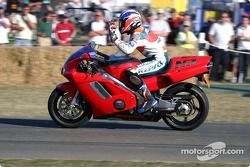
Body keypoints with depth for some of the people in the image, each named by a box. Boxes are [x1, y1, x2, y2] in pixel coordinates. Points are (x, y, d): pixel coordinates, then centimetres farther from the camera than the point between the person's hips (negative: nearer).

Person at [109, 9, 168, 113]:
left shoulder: (137, 35, -17)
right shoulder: (142, 30, 14)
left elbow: (128, 50, -30)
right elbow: (128, 47, 22)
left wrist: (116, 39, -22)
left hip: (159, 61, -11)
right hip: (160, 58, 11)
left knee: (132, 73, -25)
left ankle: (149, 100, -22)